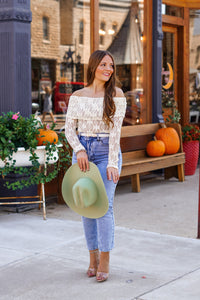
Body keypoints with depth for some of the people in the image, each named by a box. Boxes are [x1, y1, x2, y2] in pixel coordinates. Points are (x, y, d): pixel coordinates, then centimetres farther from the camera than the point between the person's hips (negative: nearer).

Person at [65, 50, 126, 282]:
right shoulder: (77, 96, 5)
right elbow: (69, 127, 4)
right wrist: (79, 150, -14)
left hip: (106, 152, -3)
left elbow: (116, 130, -9)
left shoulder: (116, 95, -3)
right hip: (81, 151, 3)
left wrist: (113, 163, -15)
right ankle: (93, 258, 18)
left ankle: (104, 262, -1)